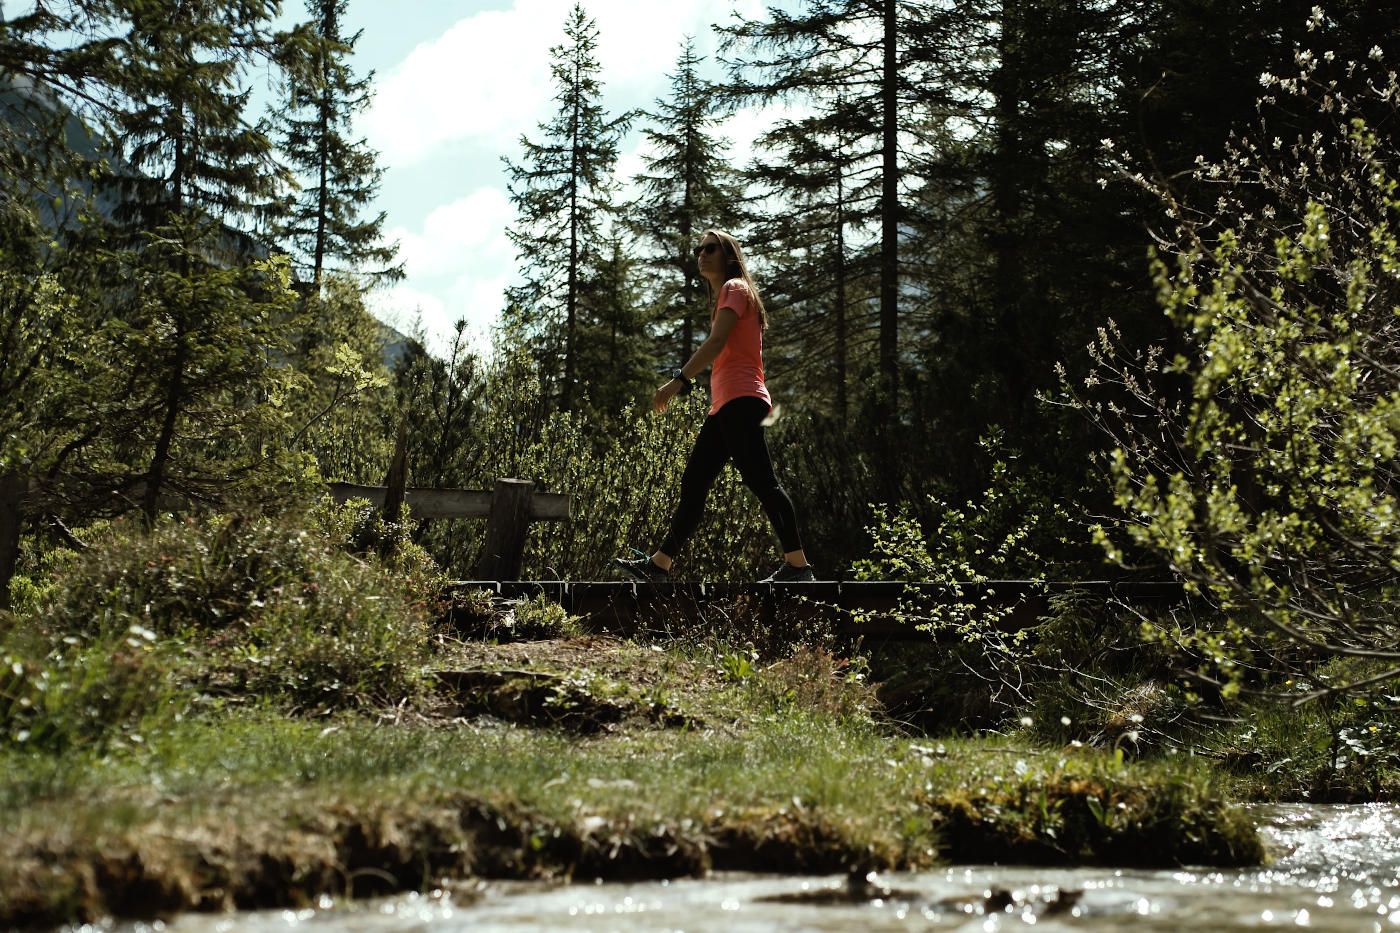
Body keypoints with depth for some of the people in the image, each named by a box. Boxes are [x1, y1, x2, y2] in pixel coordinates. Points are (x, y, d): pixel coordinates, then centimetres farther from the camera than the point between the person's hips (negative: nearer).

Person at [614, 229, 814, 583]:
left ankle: (797, 564, -17)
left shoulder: (734, 288, -2)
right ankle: (658, 564, 9)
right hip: (726, 405, 10)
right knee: (693, 483, 7)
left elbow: (716, 341, -16)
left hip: (740, 400, -10)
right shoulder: (725, 294, 27)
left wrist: (679, 380, -24)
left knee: (761, 481, -15)